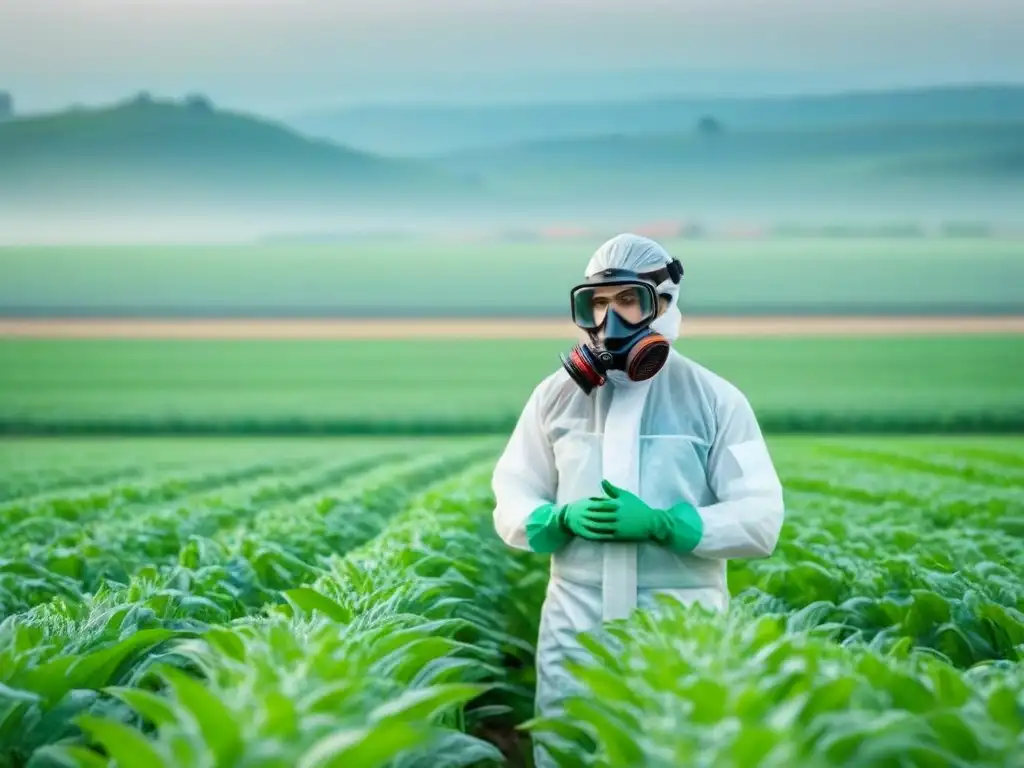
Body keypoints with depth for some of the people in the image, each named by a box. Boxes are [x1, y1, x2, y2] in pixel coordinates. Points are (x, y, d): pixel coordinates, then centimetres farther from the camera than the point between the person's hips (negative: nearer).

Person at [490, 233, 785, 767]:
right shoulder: (556, 394, 8)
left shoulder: (715, 400, 1)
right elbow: (510, 506, 11)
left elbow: (761, 521, -3)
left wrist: (659, 523, -17)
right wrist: (563, 518, -12)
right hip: (577, 628, 2)